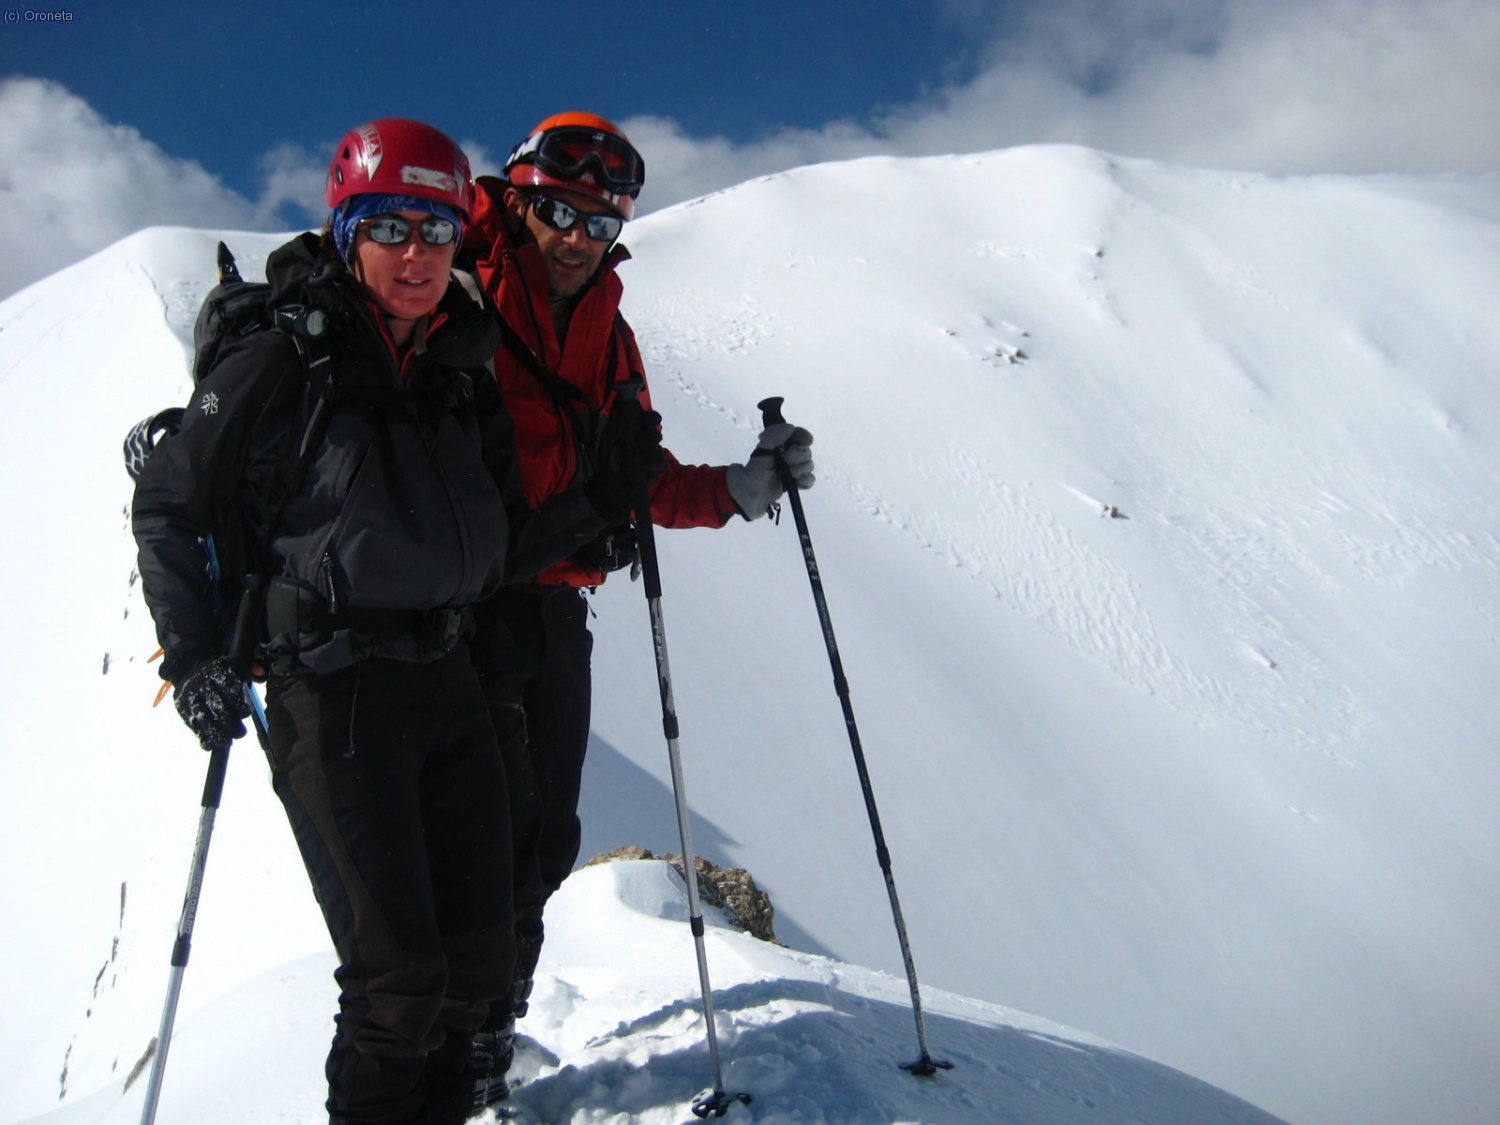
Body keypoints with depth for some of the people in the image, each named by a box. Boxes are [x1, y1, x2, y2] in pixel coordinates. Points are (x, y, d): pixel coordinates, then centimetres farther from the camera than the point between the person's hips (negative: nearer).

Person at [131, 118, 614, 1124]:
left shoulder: (464, 373, 12)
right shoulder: (278, 366, -5)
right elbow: (166, 507, 1)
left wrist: (591, 511, 2)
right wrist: (196, 662, -4)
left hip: (450, 680, 6)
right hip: (332, 692, -6)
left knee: (482, 964, 9)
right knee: (399, 975, -6)